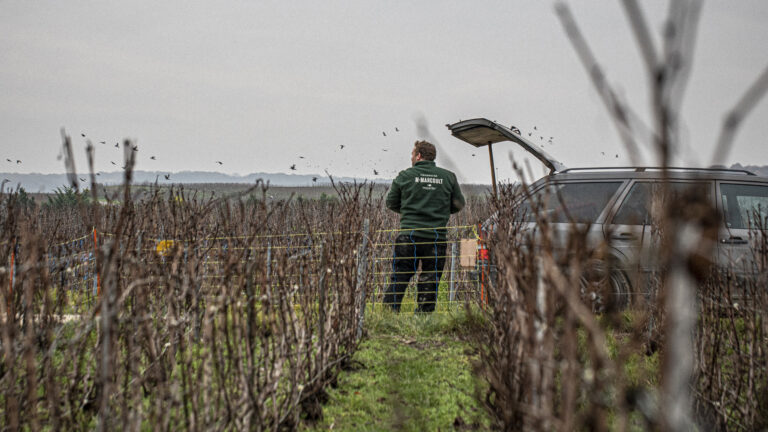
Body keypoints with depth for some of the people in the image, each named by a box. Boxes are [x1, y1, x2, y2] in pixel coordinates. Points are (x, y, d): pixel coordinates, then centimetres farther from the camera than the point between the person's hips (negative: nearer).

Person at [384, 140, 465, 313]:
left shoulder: (405, 175, 2)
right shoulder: (448, 176, 7)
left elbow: (391, 203, 9)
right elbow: (459, 204, 12)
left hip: (409, 234, -1)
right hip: (436, 237, 1)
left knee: (399, 276, 2)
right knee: (430, 279, 8)